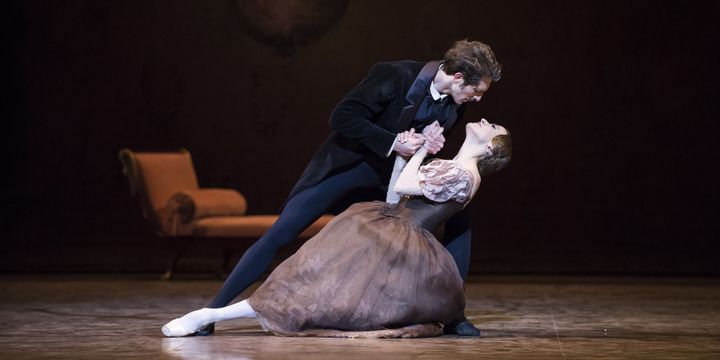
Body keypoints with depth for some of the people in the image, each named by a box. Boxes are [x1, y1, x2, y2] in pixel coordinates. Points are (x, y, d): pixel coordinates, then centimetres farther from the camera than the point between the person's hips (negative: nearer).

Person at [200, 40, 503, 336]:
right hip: (343, 168, -6)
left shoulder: (454, 106, -6)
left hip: (389, 181, 6)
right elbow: (342, 118, -24)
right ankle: (213, 311, -9)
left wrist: (432, 145, -14)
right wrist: (393, 143, -27)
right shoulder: (394, 76, -23)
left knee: (459, 213, -2)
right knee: (279, 234, -14)